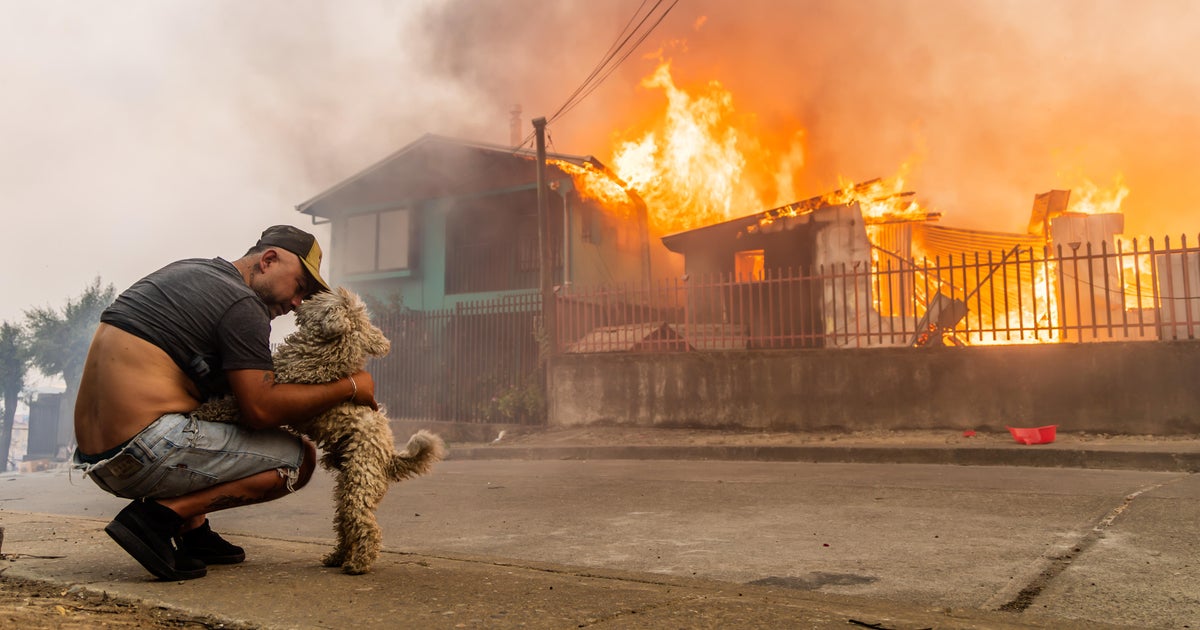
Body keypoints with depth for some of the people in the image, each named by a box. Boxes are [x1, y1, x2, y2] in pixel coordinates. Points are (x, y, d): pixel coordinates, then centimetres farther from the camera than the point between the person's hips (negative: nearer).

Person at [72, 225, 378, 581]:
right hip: (144, 454, -9)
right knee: (300, 457, -4)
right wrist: (350, 388, -7)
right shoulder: (241, 304, -9)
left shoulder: (185, 271, 19)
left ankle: (192, 530, 15)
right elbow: (260, 408, -15)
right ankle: (161, 515, -10)